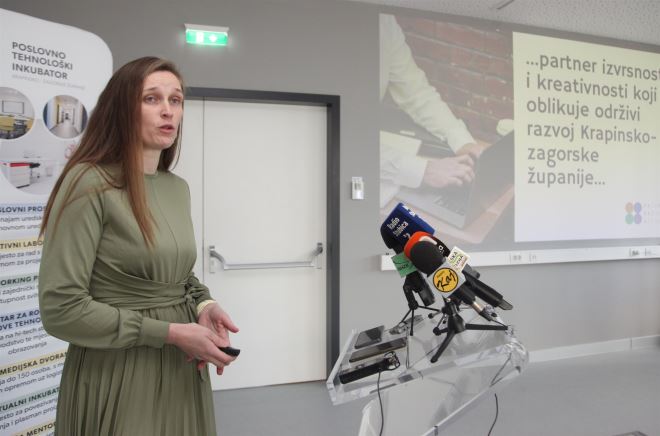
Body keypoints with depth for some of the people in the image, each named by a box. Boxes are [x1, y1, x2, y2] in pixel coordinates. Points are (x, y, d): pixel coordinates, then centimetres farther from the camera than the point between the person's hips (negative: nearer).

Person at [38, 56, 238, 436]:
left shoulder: (179, 188, 5)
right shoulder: (90, 184, -15)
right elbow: (61, 309, -18)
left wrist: (203, 306, -5)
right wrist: (169, 332, -19)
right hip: (118, 376, -6)